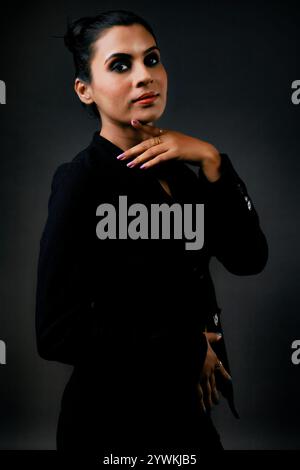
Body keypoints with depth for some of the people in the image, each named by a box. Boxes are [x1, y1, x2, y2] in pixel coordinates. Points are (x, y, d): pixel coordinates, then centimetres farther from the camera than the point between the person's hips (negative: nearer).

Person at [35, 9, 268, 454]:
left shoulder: (176, 168, 2)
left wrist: (211, 161, -18)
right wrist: (188, 351, -15)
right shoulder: (82, 180, -18)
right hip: (116, 418, -6)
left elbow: (249, 259, -6)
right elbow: (58, 333, -24)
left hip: (187, 405, 7)